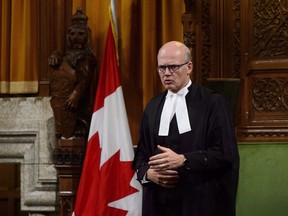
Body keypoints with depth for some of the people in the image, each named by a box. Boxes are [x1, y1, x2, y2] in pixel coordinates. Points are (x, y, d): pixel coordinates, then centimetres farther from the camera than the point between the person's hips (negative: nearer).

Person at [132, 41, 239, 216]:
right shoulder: (153, 106, 11)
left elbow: (225, 153, -11)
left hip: (199, 202, -4)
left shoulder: (213, 103, -5)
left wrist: (182, 160, -19)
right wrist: (147, 172, -7)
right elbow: (141, 152, 14)